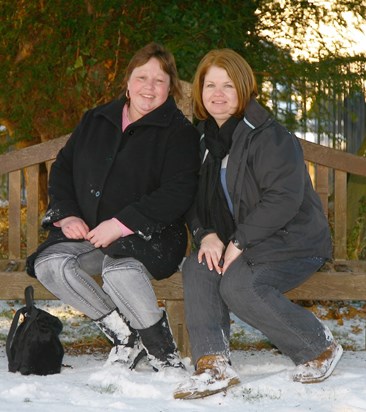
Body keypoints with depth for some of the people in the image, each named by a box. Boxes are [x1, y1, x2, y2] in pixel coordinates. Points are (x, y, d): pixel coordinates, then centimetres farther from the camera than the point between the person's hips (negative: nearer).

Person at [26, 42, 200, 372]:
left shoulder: (179, 132, -4)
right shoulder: (96, 121, 14)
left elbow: (178, 193, -15)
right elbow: (63, 167, 17)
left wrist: (120, 224, -22)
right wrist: (65, 214, -2)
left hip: (149, 234, -6)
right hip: (89, 232, 6)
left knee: (118, 268, -38)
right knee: (49, 264, -23)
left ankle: (164, 353, -17)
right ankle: (124, 336, -9)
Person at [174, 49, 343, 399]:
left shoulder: (269, 137, -16)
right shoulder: (204, 139, 9)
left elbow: (285, 197, -24)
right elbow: (194, 198, 10)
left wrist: (240, 242, -23)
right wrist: (205, 234, -11)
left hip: (294, 240, -7)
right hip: (240, 243, 7)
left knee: (238, 285, -29)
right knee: (196, 268, -19)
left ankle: (319, 347, -8)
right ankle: (213, 365, -23)